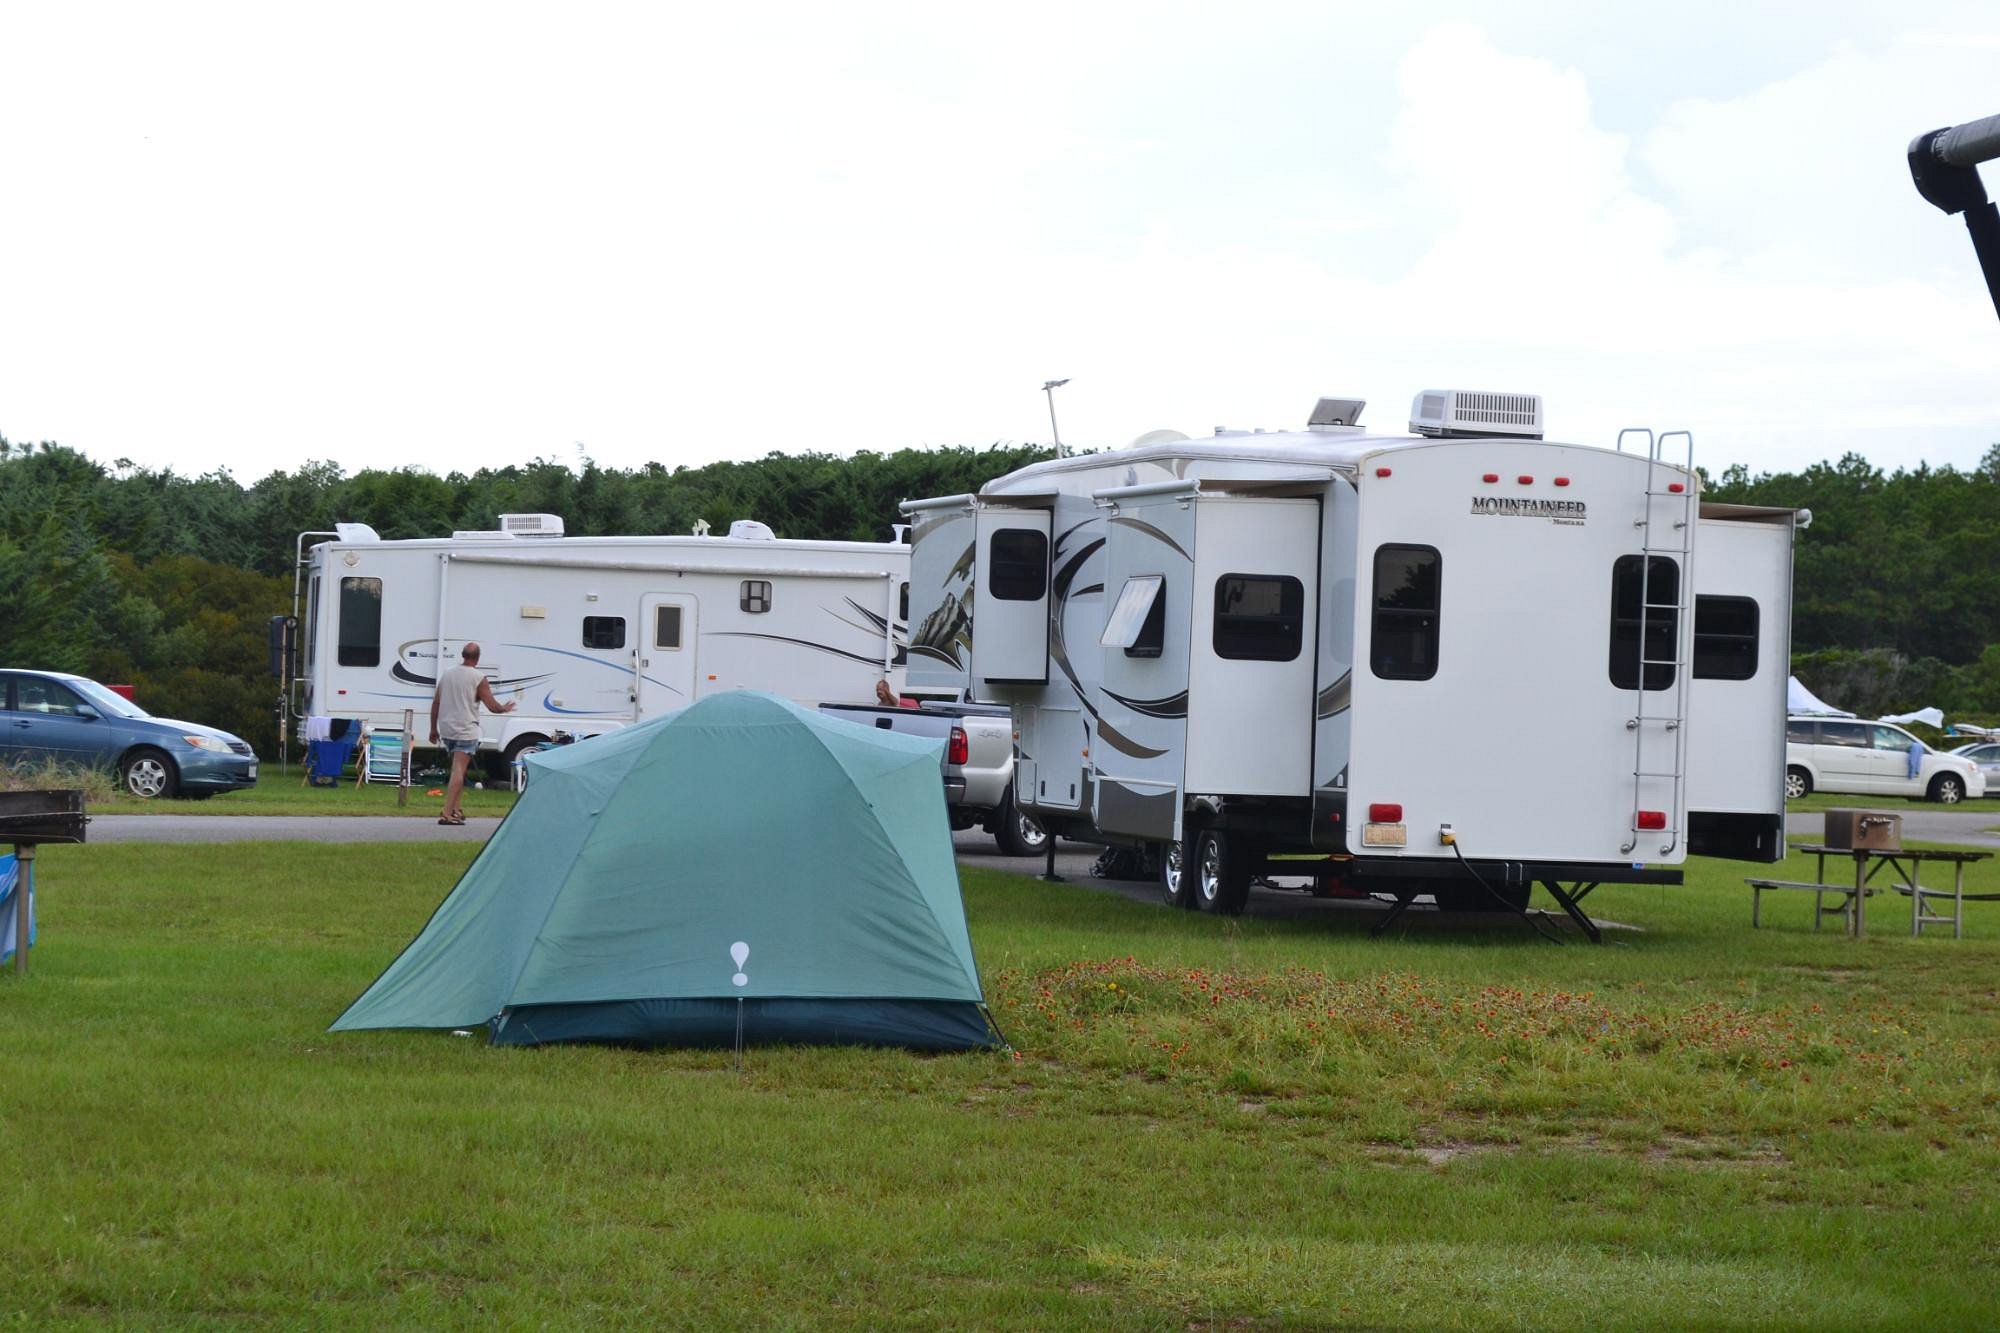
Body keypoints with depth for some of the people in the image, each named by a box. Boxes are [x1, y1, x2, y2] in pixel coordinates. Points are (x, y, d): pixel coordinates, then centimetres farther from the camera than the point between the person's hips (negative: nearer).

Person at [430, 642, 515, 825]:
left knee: (457, 768, 19)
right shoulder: (479, 678, -8)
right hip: (465, 731, -6)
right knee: (458, 771, -8)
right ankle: (447, 813, -17)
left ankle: (455, 809, 16)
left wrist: (433, 729, 22)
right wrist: (505, 708, 14)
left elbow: (435, 704, 14)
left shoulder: (446, 675, 10)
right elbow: (492, 706, -7)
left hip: (446, 729, 6)